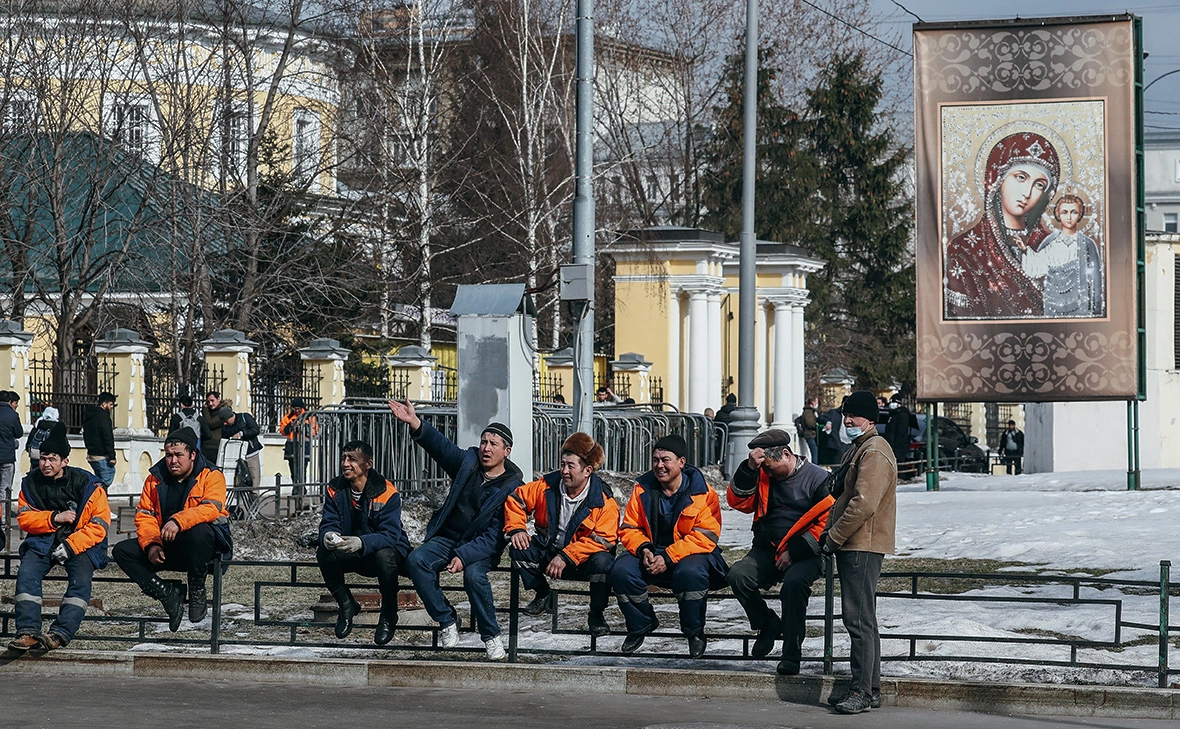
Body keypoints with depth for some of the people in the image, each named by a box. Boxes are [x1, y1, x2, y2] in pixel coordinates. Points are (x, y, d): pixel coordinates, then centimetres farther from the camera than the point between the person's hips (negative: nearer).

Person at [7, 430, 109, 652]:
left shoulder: (86, 483, -8)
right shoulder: (31, 483, 3)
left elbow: (100, 524, -10)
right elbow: (24, 518, 0)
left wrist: (71, 545, -20)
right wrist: (55, 518, -17)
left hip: (80, 543, -2)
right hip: (43, 541, 2)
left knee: (81, 579, -30)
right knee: (26, 574, -25)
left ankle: (60, 633, -38)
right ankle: (28, 632, -30)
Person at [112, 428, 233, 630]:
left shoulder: (211, 477, -6)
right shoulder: (156, 478, 8)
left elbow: (211, 508, -24)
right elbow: (144, 515, 3)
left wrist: (178, 521, -40)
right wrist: (151, 544, -17)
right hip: (166, 547, 5)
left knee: (198, 531, -40)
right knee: (122, 551, -13)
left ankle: (197, 590, -19)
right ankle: (166, 593, -17)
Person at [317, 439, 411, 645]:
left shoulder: (386, 492, -19)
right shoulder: (336, 489, -4)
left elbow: (390, 534, -28)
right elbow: (328, 523, -8)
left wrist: (361, 543, -47)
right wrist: (328, 536, -36)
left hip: (389, 550, -4)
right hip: (351, 556, 4)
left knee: (384, 554, -38)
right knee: (324, 552, -24)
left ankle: (388, 616, -14)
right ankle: (346, 606, 0)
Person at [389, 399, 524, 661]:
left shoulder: (512, 487, -11)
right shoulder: (468, 461, 3)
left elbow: (495, 535, -16)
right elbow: (441, 446, -11)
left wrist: (464, 556, -27)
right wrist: (415, 424, -30)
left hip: (480, 547, -4)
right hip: (446, 538, 4)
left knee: (474, 574, -35)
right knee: (416, 560, -24)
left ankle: (491, 635, -15)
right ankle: (447, 620, -13)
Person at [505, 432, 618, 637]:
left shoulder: (604, 500, -15)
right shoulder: (548, 486, -5)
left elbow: (602, 540, -22)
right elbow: (516, 499, 6)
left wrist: (566, 557, -29)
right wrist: (516, 529, -11)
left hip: (583, 559, -4)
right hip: (549, 551, 4)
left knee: (602, 562, -36)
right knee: (518, 550, -21)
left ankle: (597, 614, -11)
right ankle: (543, 595, 4)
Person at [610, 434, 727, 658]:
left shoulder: (703, 492, -9)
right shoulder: (643, 489, 3)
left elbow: (705, 537, -17)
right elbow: (629, 528, 6)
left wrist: (668, 558, -25)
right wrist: (643, 549, -17)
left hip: (689, 554, -4)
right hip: (651, 553, 4)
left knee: (690, 573, -39)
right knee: (621, 572, -24)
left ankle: (694, 632, -12)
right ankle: (639, 626, 2)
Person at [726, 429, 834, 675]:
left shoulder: (818, 478, -2)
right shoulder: (762, 476, 13)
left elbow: (827, 522, -8)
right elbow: (738, 501, 2)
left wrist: (795, 552, -15)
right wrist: (750, 468, -11)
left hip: (804, 554, -5)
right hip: (767, 551, 5)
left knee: (794, 582, -35)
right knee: (738, 575, -24)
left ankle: (791, 654, -24)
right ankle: (767, 624, 1)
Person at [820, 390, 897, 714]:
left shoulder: (874, 453, -14)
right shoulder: (858, 450, 20)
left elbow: (863, 504, -23)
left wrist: (833, 538, -15)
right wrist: (831, 533, 15)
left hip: (862, 547, -11)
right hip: (853, 546, 11)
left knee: (859, 619, -11)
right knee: (860, 619, 13)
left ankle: (862, 691, -12)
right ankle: (869, 688, 18)